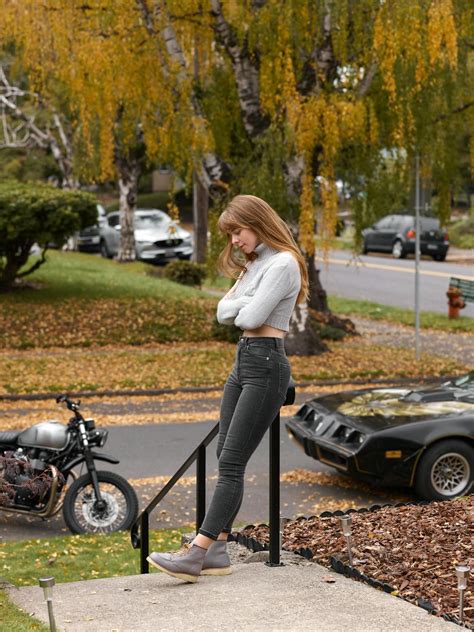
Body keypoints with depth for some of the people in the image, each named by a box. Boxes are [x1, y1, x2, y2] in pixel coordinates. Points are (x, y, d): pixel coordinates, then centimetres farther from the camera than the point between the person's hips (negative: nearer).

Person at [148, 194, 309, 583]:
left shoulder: (282, 263, -11)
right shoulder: (254, 264, 19)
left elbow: (250, 317, -19)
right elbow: (224, 313, 11)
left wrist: (239, 306, 1)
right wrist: (245, 304, -8)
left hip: (266, 365, -10)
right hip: (244, 361, 10)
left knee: (232, 463, -12)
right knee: (226, 460, 6)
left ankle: (196, 554, -16)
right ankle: (218, 551, 7)